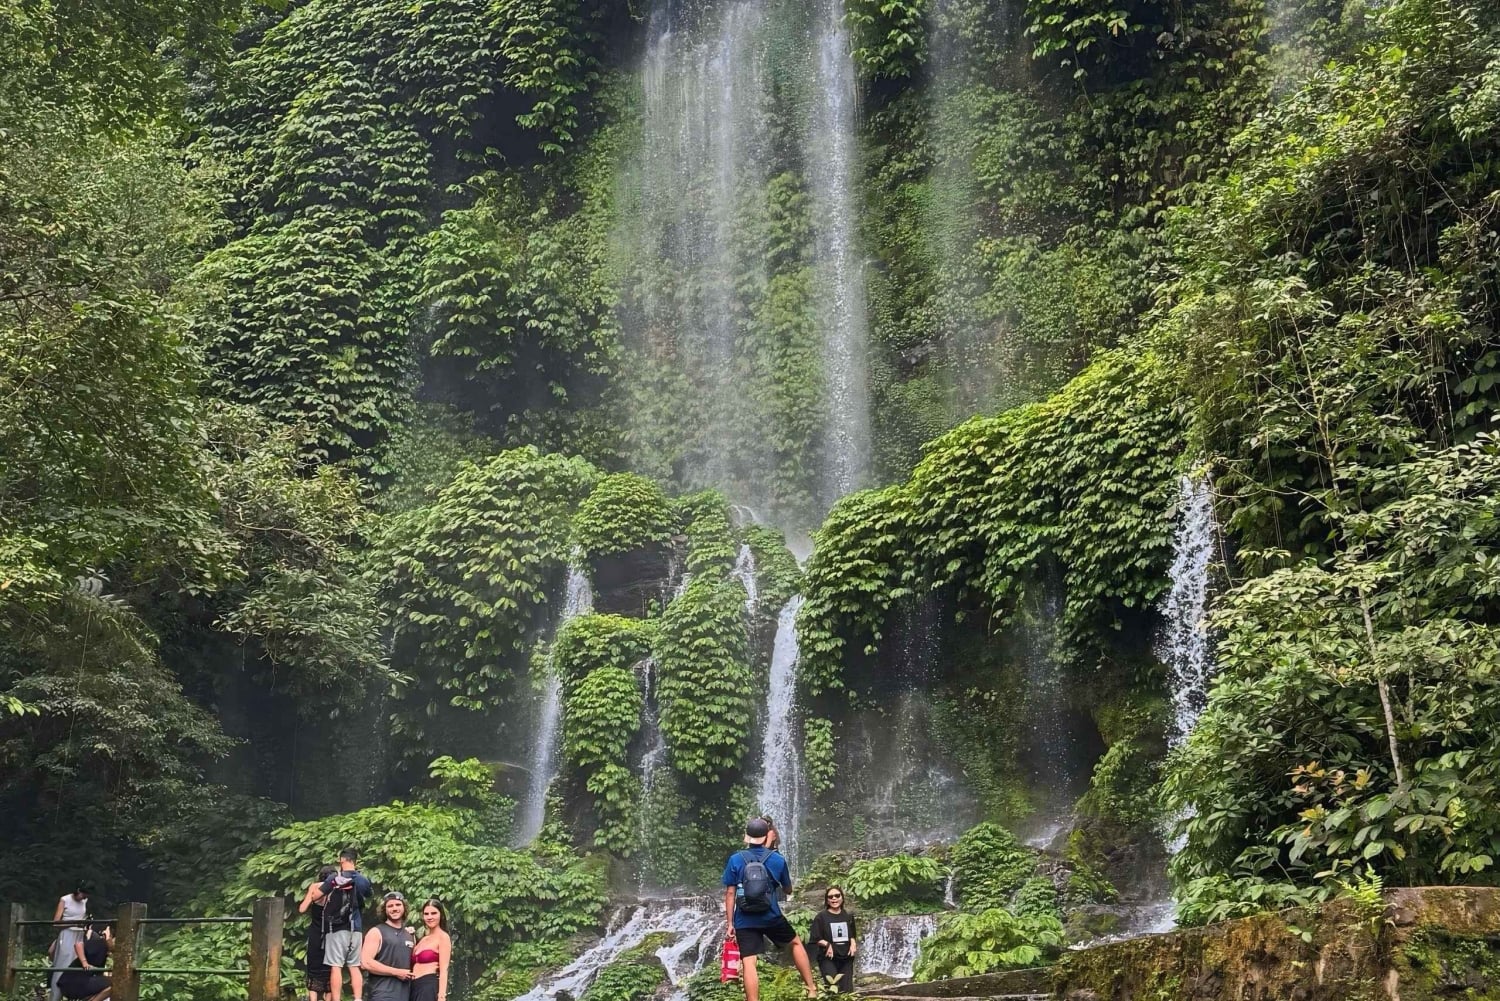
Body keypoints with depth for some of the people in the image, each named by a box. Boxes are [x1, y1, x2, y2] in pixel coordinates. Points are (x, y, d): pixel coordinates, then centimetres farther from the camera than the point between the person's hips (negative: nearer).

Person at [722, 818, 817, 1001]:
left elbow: (730, 893, -4)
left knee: (748, 964, -3)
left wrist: (729, 923, 2)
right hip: (771, 917, 1)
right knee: (796, 943, 24)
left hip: (745, 921, -1)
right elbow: (788, 890, 15)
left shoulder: (735, 860, -3)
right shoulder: (778, 859, 1)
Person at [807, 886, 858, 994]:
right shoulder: (821, 916, -5)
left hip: (846, 957, 4)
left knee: (847, 990, 1)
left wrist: (853, 943, -2)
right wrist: (827, 944, -21)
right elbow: (815, 939, -6)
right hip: (828, 958, -4)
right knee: (833, 991, -17)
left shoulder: (848, 916, 9)